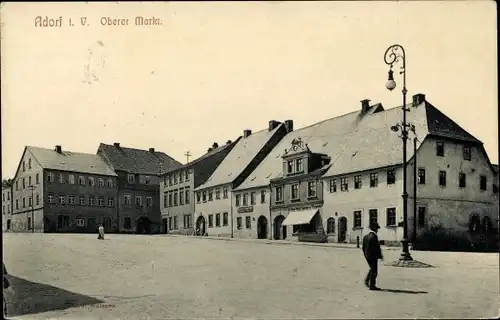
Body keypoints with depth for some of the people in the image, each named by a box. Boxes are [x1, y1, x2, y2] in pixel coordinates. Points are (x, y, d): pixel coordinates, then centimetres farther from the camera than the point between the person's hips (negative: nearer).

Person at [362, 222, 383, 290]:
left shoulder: (365, 236, 8)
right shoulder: (374, 236, -19)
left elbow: (364, 247, 13)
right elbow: (377, 247, -19)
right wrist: (380, 256, -9)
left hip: (367, 256, 8)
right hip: (373, 256, -8)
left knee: (372, 269, 24)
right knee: (374, 271, 2)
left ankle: (367, 280, 17)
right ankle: (372, 285, 6)